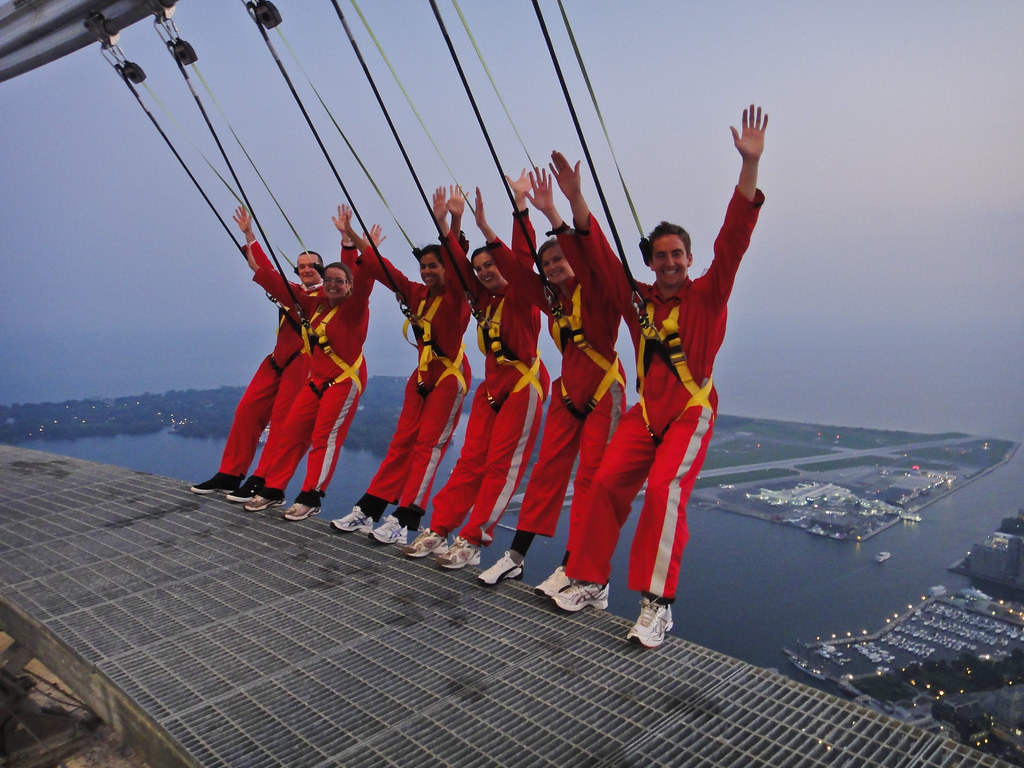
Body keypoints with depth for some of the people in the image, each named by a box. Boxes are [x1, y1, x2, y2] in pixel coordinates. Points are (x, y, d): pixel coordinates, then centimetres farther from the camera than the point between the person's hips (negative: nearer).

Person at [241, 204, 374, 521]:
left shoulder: (355, 306, -8)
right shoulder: (314, 303, 7)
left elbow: (362, 278, -29)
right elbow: (272, 280, 11)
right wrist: (249, 237, 12)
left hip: (345, 380, -7)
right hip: (316, 380, 7)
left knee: (325, 436, -10)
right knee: (291, 432, 6)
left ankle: (310, 498, -6)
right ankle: (273, 491, 16)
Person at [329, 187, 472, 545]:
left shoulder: (455, 297, -11)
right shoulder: (417, 294, 7)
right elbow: (383, 269, 7)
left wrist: (444, 225, -39)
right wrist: (353, 236, 2)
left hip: (450, 376, -7)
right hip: (421, 375, 7)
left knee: (428, 445, -8)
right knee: (401, 443, 7)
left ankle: (403, 522, -8)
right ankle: (366, 512, 9)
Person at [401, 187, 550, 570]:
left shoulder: (521, 296, -6)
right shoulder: (485, 299, 11)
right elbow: (461, 265, 9)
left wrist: (484, 226, -28)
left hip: (523, 386, -7)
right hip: (491, 386, 7)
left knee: (501, 464, -7)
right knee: (471, 460, 4)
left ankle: (471, 541, -7)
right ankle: (437, 530, 5)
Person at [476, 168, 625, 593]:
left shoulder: (597, 293, -9)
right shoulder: (552, 300, 7)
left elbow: (590, 258, -29)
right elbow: (519, 264, 0)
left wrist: (552, 214, -35)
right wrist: (521, 210, -5)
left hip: (604, 393, -6)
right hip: (568, 394, 6)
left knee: (591, 477, -5)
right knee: (547, 470, 5)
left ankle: (573, 565, -1)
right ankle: (515, 556, 8)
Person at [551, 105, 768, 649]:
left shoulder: (707, 296, -4)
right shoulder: (638, 298, 6)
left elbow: (732, 240, -16)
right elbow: (599, 254, 8)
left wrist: (750, 165, -25)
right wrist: (575, 199, 1)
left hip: (691, 411, -5)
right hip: (645, 411, 5)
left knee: (664, 487, -24)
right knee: (607, 483, -5)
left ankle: (657, 604, -20)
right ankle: (591, 584, 10)